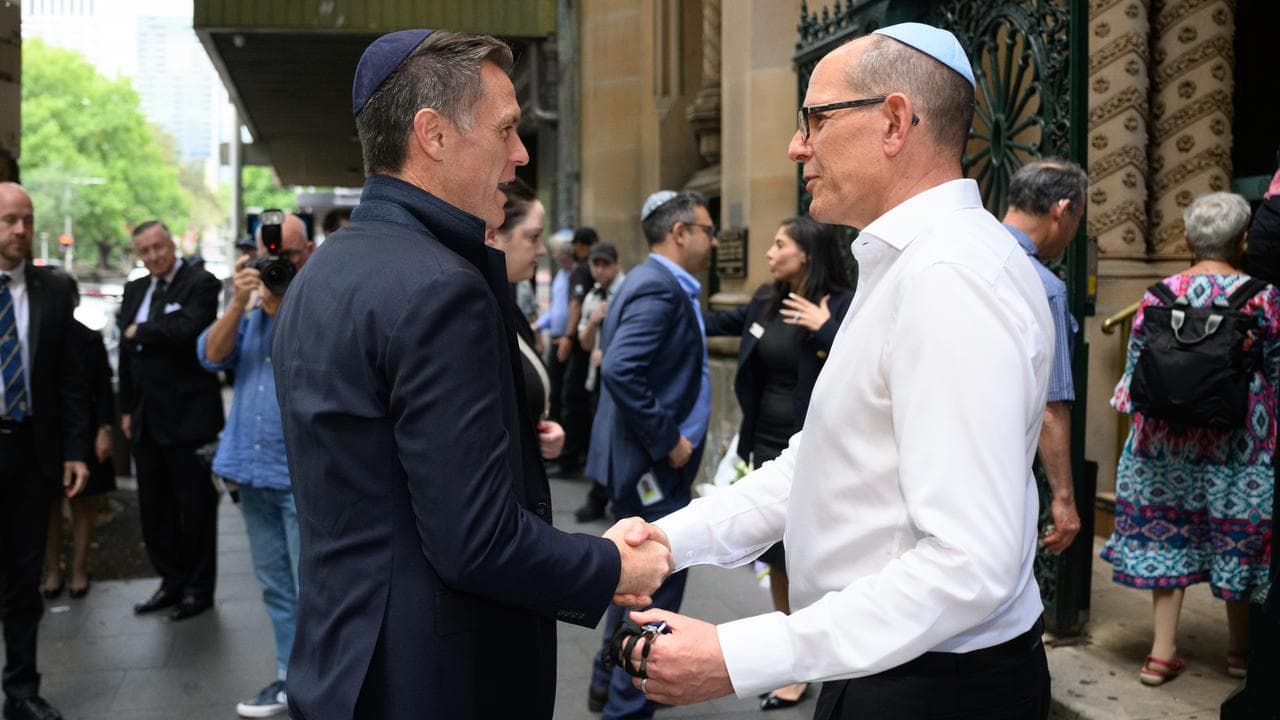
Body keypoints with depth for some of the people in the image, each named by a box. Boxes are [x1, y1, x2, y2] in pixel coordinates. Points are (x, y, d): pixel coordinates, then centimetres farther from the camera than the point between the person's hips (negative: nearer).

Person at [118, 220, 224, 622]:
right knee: (154, 506, 12)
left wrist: (140, 331, -11)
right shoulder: (135, 290, 14)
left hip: (187, 415, -7)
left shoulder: (200, 284, -8)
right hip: (146, 417, 7)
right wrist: (127, 408, 14)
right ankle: (171, 582, 25)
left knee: (195, 505, 2)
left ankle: (199, 588, 13)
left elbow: (187, 329, -26)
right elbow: (126, 353, 18)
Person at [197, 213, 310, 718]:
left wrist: (279, 307, -19)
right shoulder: (250, 304, 11)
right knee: (275, 585, 16)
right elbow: (212, 357, 1)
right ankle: (292, 676, 27)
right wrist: (239, 303, -12)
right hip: (253, 467, 7)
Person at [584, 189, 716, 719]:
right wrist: (666, 442, -21)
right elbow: (620, 371, -30)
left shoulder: (658, 283, 13)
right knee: (657, 586, -2)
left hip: (647, 461, 11)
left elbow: (621, 361, 18)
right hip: (653, 464, -11)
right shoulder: (659, 287, -18)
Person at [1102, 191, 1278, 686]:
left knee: (1166, 532, 9)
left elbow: (1136, 366, 1)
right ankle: (1240, 647, 29)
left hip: (1166, 434, 1)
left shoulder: (1160, 294, -5)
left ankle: (1163, 652, 12)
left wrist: (1133, 408, 16)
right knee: (1236, 533, 13)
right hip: (1239, 439, -1)